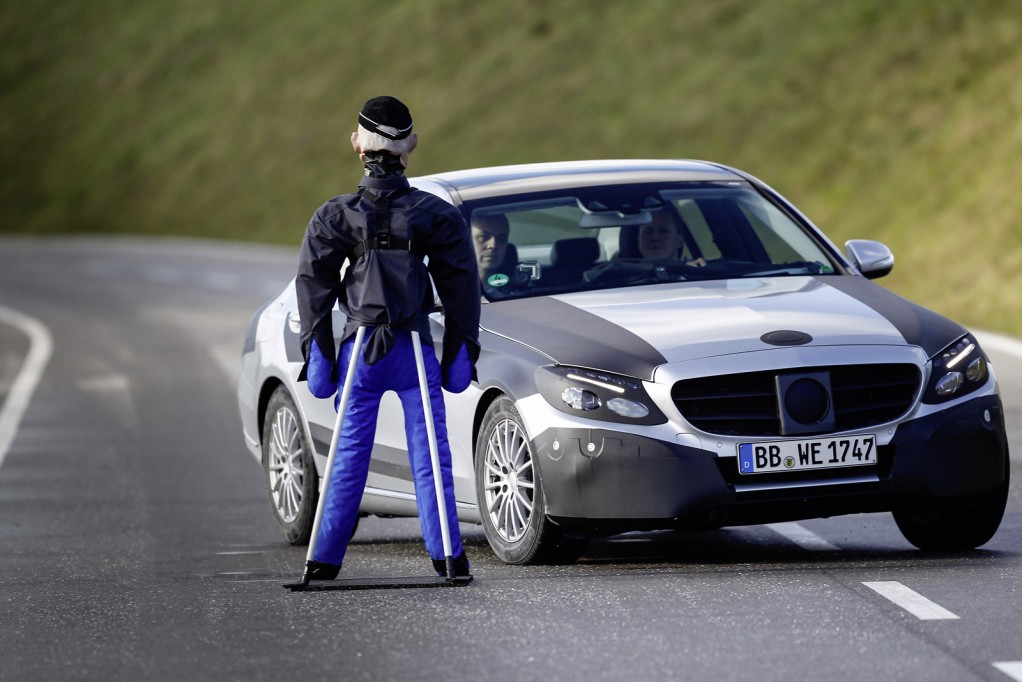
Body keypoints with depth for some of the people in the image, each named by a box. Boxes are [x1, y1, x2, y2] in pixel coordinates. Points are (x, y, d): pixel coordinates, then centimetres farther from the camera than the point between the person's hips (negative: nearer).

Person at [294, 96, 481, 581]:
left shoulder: (335, 216, 1)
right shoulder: (435, 214, 1)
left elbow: (312, 283, 1)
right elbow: (461, 284, 4)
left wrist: (316, 348, 5)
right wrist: (462, 348, 10)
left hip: (358, 346, 1)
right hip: (415, 345, -1)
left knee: (350, 455, 6)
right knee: (430, 456, 3)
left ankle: (324, 559, 6)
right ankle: (445, 555, -2)